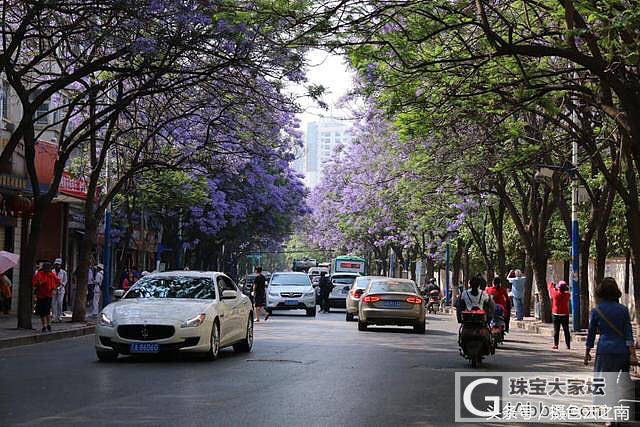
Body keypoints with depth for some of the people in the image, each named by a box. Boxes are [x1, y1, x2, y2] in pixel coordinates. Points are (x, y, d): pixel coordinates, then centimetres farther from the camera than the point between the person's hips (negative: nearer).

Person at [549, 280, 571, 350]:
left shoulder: (555, 293, -12)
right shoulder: (567, 295, -8)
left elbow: (551, 287, 7)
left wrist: (552, 284, 29)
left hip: (556, 315, -1)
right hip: (565, 315, 1)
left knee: (556, 330, 5)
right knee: (566, 331, 5)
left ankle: (555, 345, 4)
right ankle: (568, 345, 5)